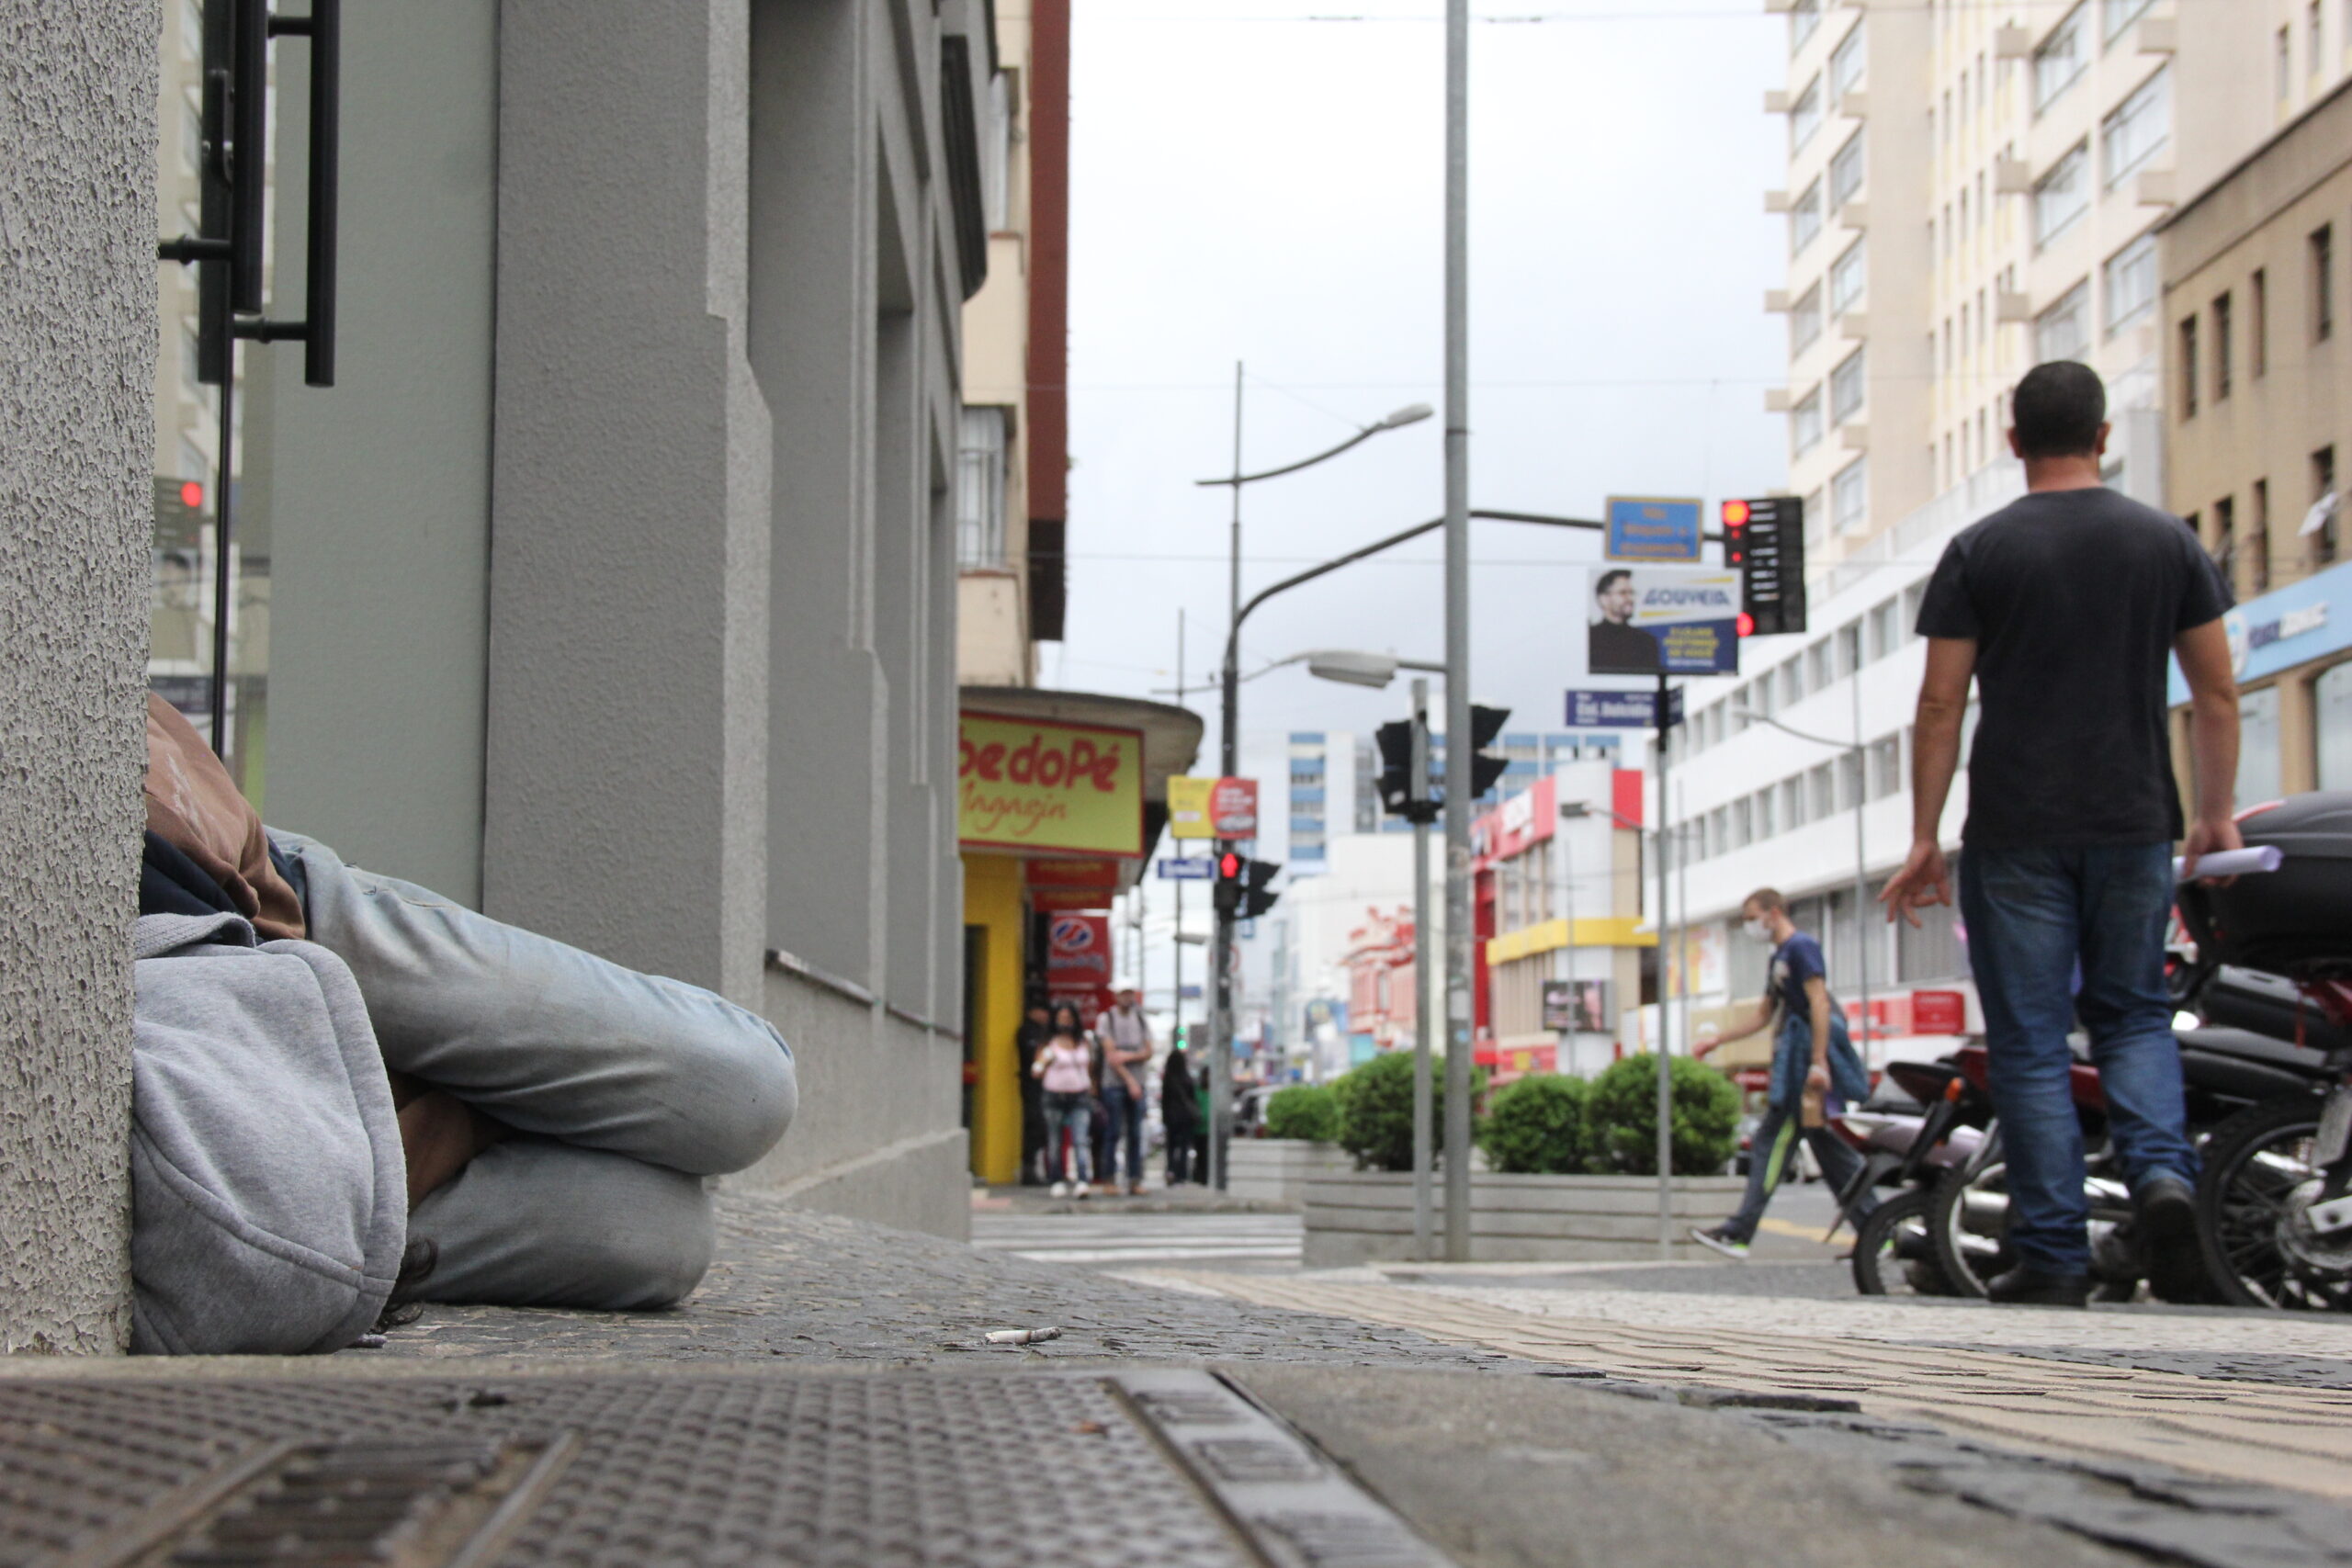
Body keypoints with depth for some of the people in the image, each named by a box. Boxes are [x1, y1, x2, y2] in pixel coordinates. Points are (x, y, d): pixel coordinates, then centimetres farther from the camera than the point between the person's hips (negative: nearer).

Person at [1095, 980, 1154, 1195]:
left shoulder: (1140, 1019, 13)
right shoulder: (1106, 1019, 0)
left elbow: (1148, 1052, 7)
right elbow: (1110, 1054, -6)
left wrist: (1128, 1056, -12)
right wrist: (1130, 1080, -11)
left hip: (1137, 1084, 4)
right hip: (1114, 1083, -4)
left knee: (1135, 1134, 1)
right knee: (1115, 1132, -7)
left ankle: (1135, 1180, 2)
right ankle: (1109, 1177, 2)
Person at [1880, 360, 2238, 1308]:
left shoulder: (1980, 552, -1)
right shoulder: (2168, 542, 5)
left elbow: (1940, 705, -4)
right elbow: (2216, 694, 6)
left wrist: (1924, 839, 1)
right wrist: (2216, 816, 16)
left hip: (2016, 836, -2)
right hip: (2134, 828, 2)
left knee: (2030, 1043, 3)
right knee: (2133, 1016, 17)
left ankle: (2052, 1255, 1)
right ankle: (2162, 1174, -9)